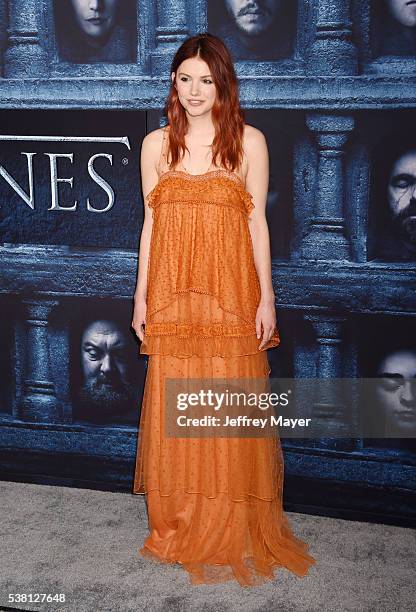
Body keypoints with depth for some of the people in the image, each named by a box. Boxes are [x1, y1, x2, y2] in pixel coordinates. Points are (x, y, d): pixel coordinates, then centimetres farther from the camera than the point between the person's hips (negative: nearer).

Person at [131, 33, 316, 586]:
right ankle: (180, 529, 24)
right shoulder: (156, 144, 7)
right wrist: (142, 297, 7)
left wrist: (266, 298, -3)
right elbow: (150, 223, 9)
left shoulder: (249, 141, 1)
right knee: (174, 410, 7)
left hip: (231, 294, -2)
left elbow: (257, 221, 1)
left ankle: (239, 531, 20)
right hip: (172, 296, 2)